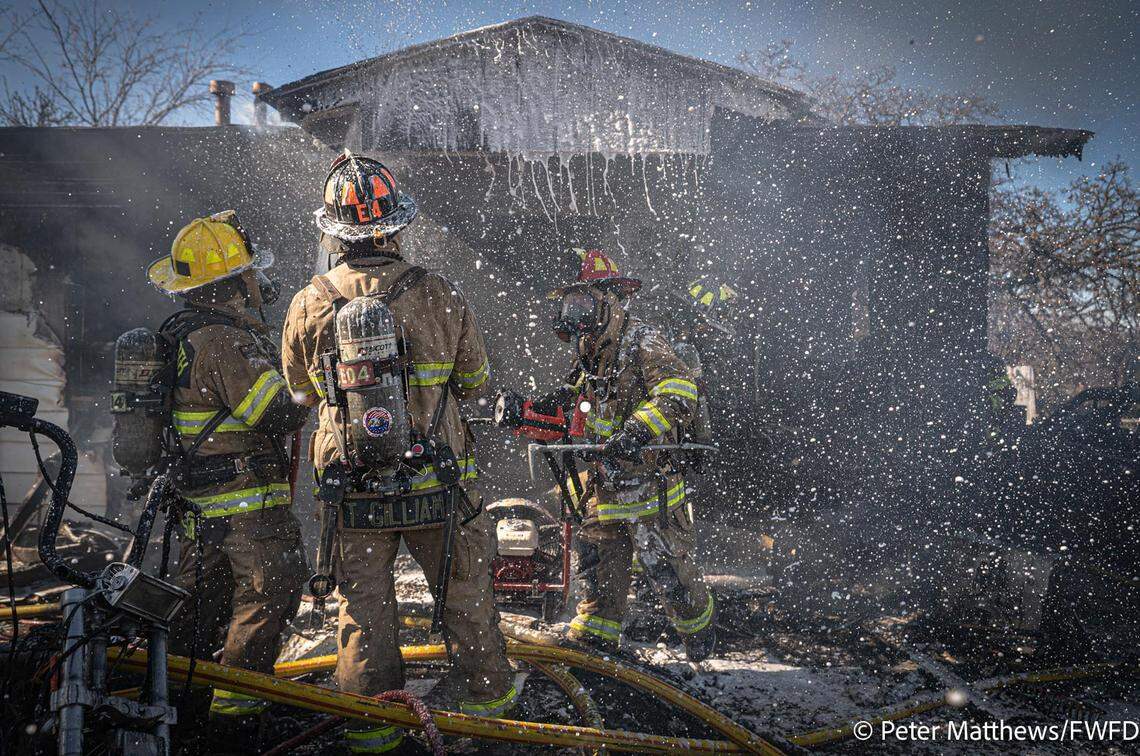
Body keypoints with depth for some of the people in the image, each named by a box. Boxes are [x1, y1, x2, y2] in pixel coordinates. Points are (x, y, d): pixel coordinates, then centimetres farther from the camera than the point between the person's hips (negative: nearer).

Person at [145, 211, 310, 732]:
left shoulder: (185, 332, 12)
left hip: (200, 500, 10)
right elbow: (281, 414, -23)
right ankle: (235, 702, 5)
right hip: (246, 497, -10)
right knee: (270, 591, -1)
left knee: (204, 594, 19)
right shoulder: (226, 342, -21)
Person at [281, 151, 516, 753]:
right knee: (464, 590, 17)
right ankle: (485, 688, 32)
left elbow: (301, 392, 9)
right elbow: (476, 383, 4)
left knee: (363, 602, 16)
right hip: (439, 481, 0)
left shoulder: (308, 306, -8)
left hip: (351, 487, 1)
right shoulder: (440, 296, -11)